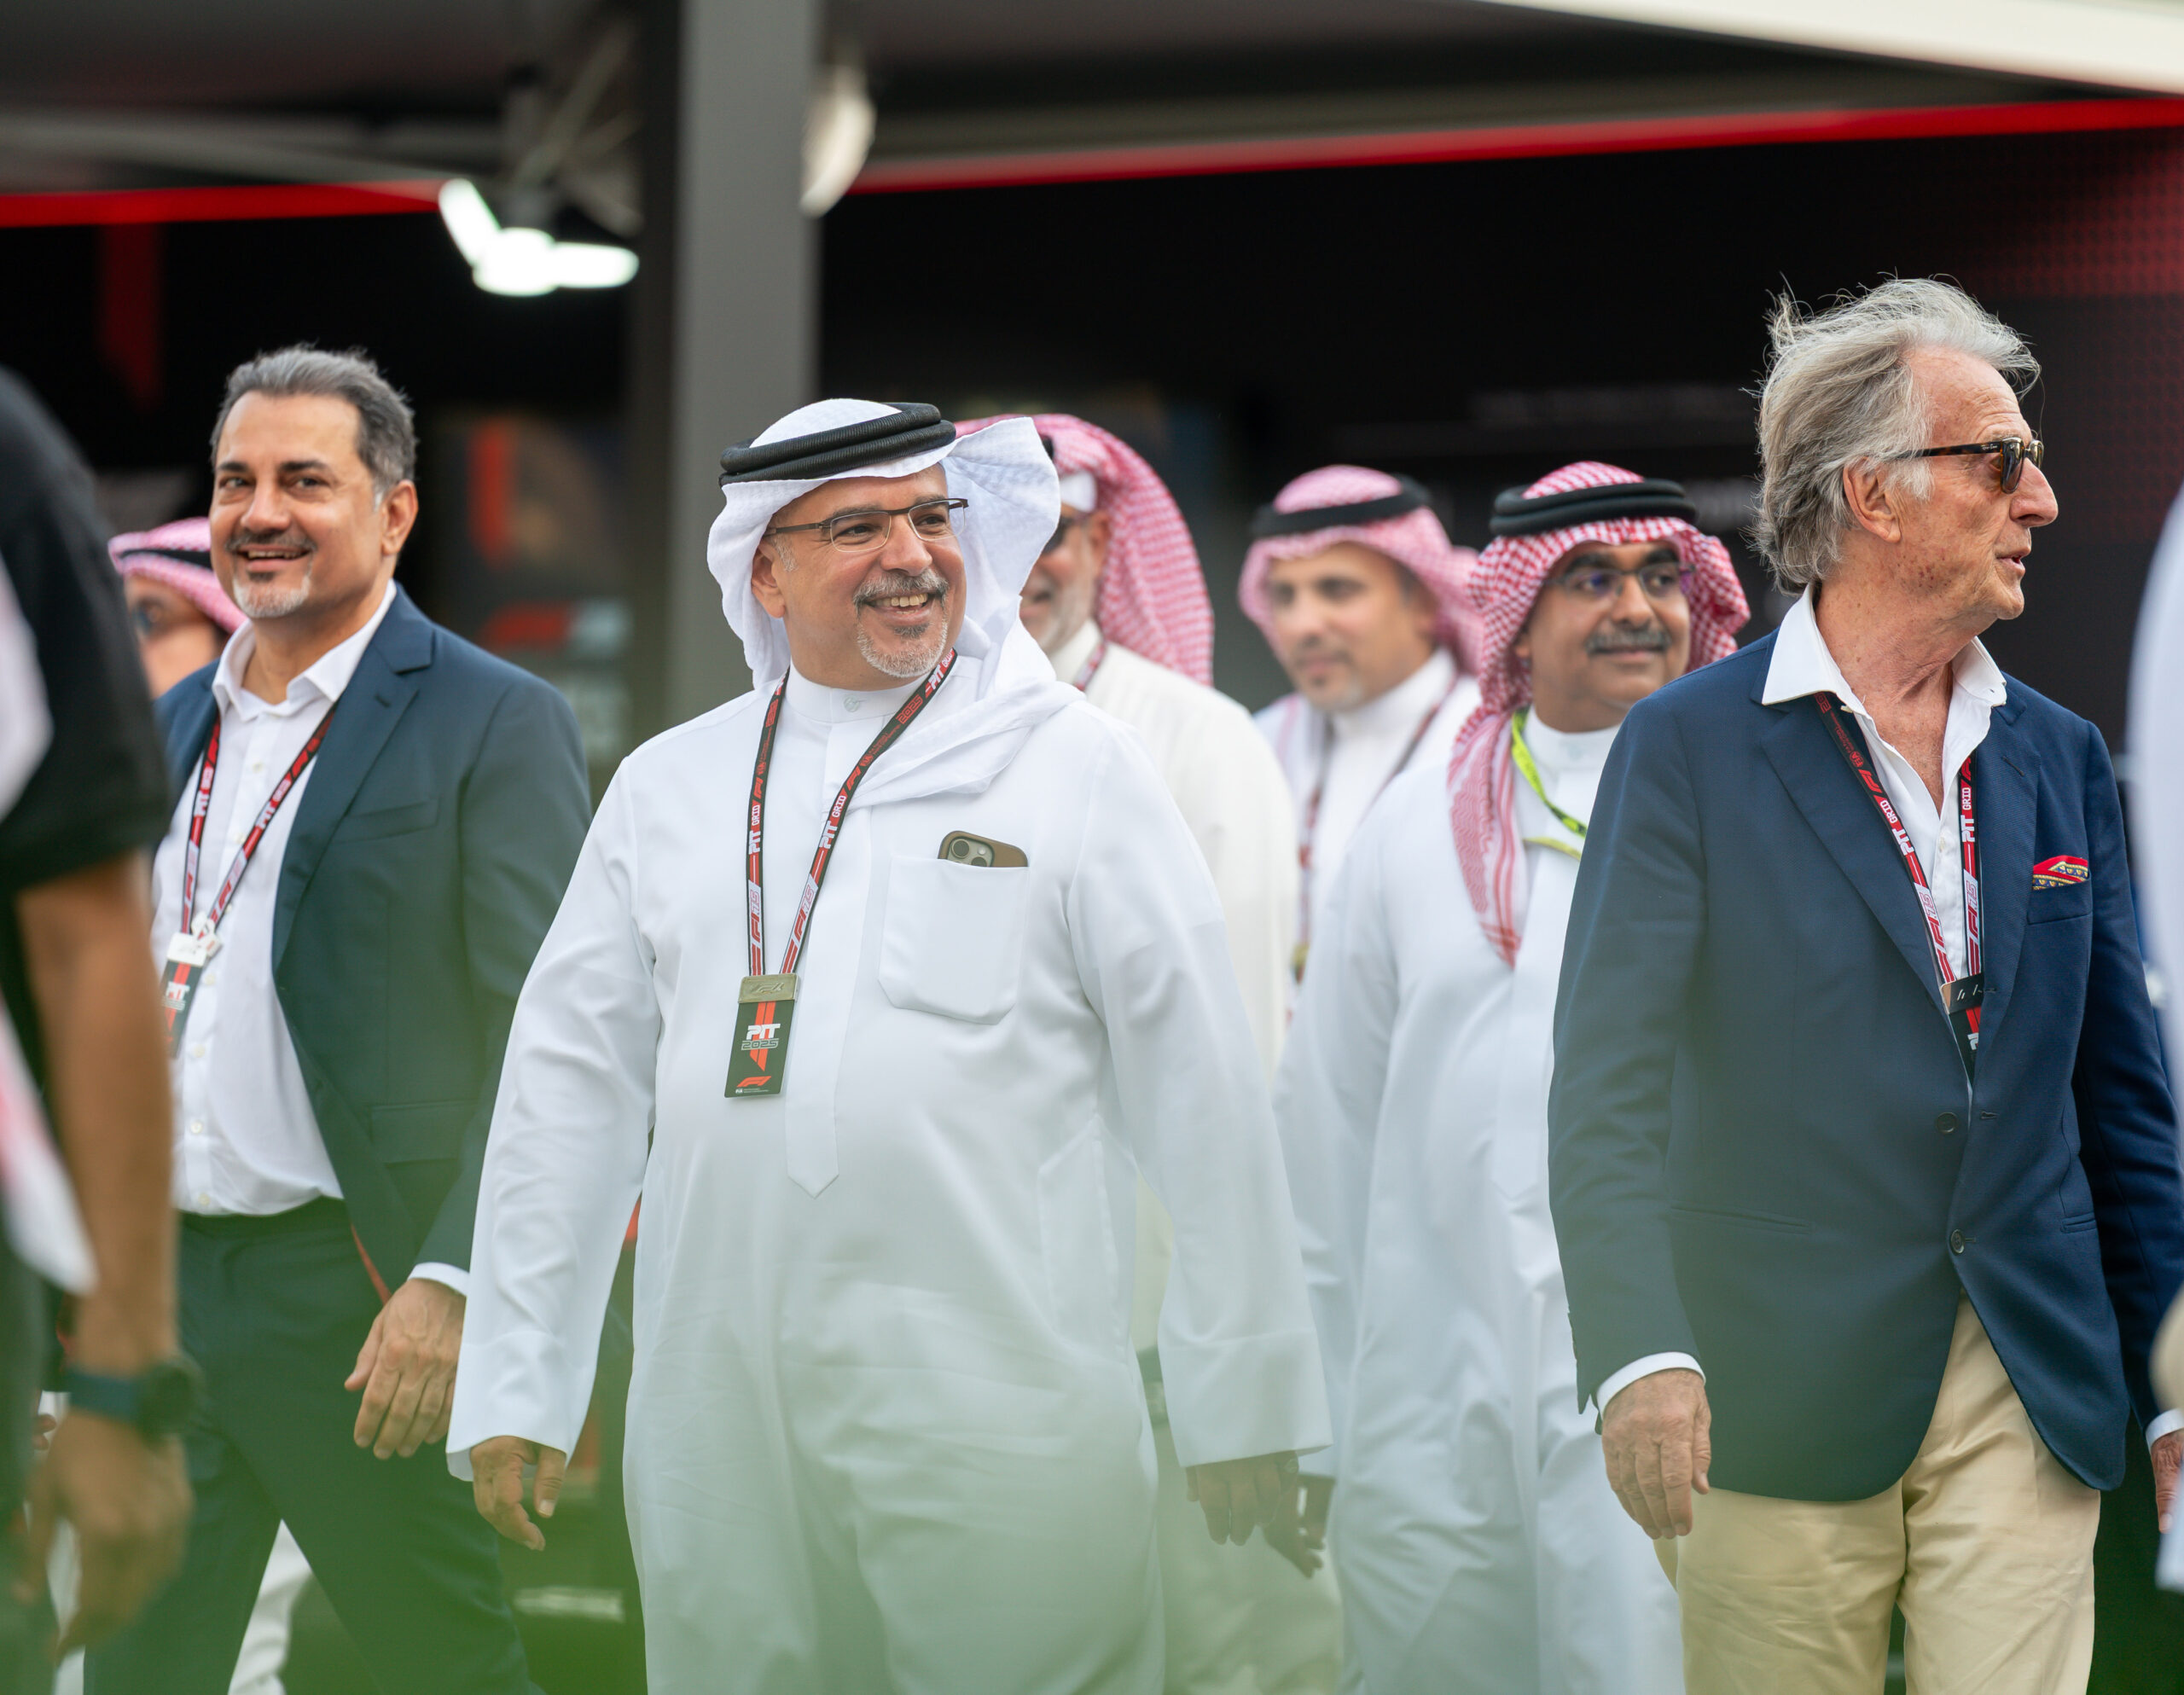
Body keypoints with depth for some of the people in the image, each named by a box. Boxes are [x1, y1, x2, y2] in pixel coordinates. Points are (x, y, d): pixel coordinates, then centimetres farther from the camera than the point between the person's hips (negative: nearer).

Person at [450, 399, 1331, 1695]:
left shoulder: (1078, 766, 4)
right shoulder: (668, 786, 13)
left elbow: (1202, 1096, 3)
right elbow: (572, 1090, 14)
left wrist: (1246, 1399, 0)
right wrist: (516, 1387, 8)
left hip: (1005, 1416, -3)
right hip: (718, 1416, 3)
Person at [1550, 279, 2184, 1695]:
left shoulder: (2061, 759, 12)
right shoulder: (1690, 749, -2)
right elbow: (1608, 1087, -9)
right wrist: (1639, 1354, -22)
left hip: (2031, 1401, 4)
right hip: (1780, 1403, -3)